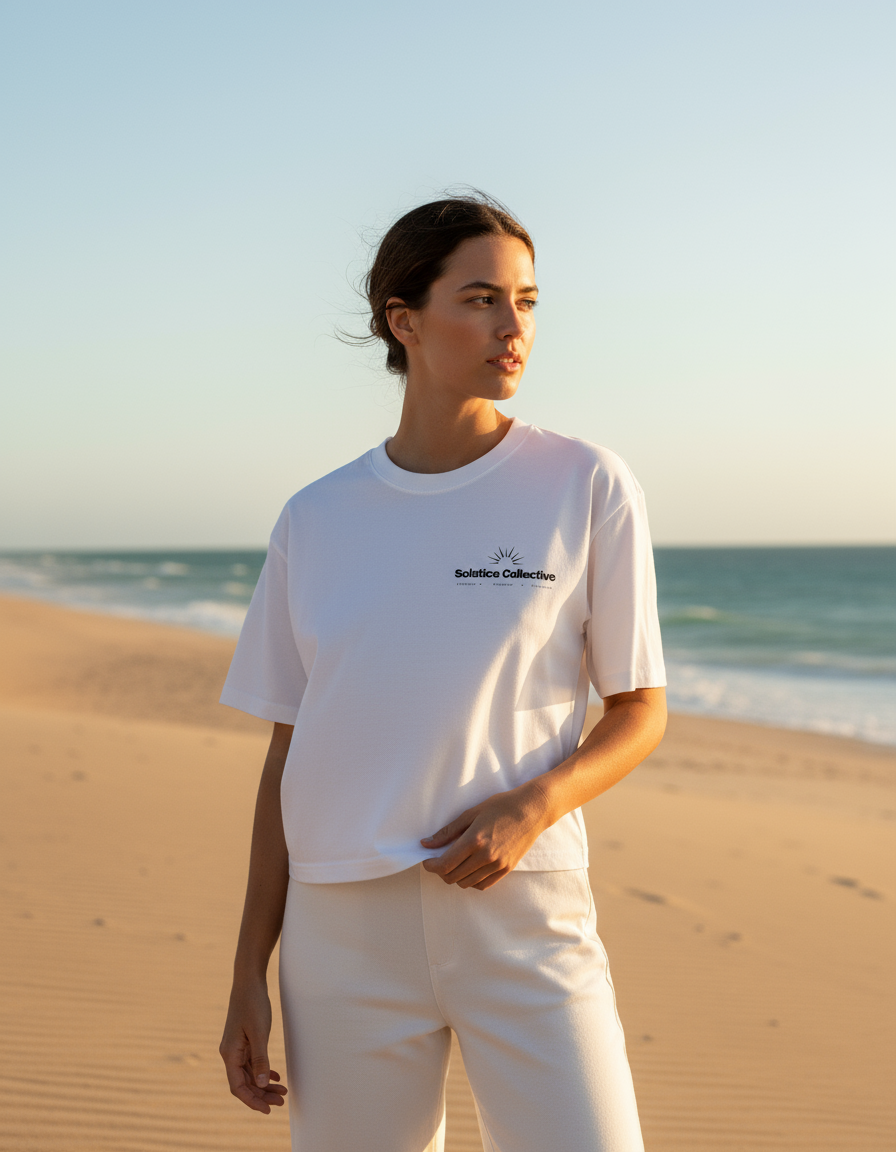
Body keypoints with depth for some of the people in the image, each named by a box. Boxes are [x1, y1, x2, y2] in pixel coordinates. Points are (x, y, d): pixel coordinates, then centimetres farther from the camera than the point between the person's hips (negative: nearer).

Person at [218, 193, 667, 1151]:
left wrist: (532, 805, -14)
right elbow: (288, 757, 9)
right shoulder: (316, 522, 6)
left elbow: (641, 710, 5)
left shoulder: (588, 488, 0)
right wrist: (249, 974, 7)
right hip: (344, 928, 2)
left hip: (524, 914, -1)